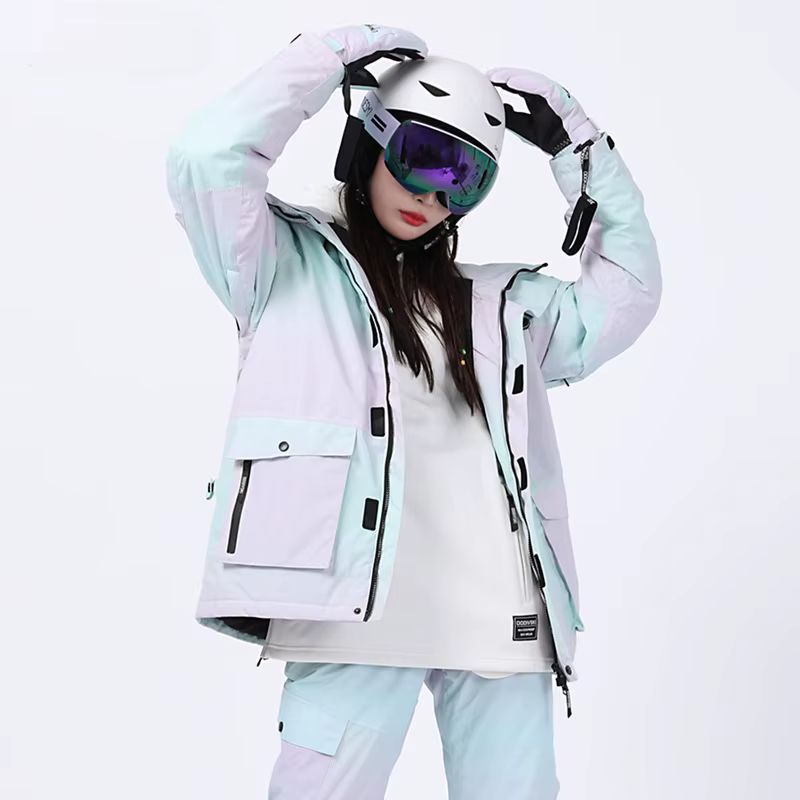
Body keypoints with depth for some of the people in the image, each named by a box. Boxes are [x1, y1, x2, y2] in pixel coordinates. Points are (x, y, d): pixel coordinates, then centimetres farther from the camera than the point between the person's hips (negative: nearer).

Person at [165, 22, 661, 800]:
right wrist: (334, 54, 1)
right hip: (359, 609, -5)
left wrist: (578, 145, 20)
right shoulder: (293, 264, 10)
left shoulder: (499, 303, 24)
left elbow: (625, 292, 25)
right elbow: (206, 160, -5)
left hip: (501, 614, 5)